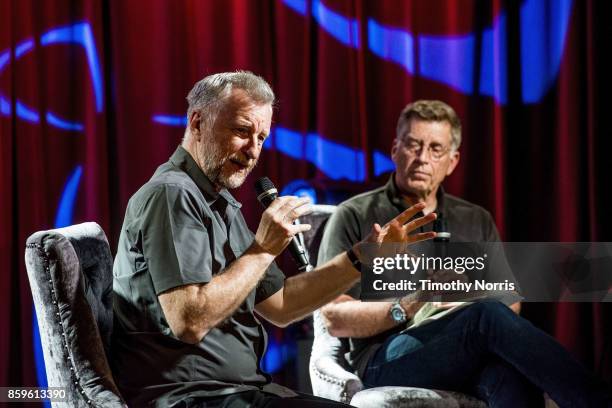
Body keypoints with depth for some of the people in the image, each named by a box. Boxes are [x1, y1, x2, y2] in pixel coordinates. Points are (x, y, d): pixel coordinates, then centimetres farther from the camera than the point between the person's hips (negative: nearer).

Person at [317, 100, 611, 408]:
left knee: (509, 368, -38)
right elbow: (334, 318, 2)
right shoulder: (355, 217, 11)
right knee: (489, 316, -35)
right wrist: (404, 309, -14)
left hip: (471, 362, 3)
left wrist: (473, 299, -4)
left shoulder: (476, 221, 25)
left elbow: (509, 299, 20)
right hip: (389, 361, -3)